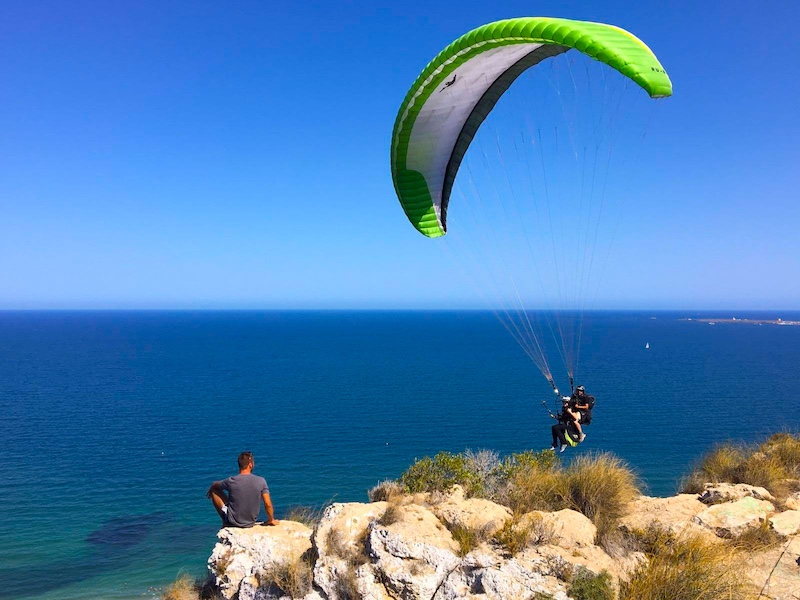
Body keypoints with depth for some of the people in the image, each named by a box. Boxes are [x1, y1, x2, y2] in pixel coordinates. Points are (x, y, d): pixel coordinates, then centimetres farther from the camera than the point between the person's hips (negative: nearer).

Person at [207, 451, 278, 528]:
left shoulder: (231, 481, -18)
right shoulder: (261, 481, -17)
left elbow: (214, 485, 3)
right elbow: (268, 504, -13)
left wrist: (210, 490, 27)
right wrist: (271, 520, 5)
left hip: (232, 523, -2)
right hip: (250, 523, 3)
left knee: (214, 490, 9)